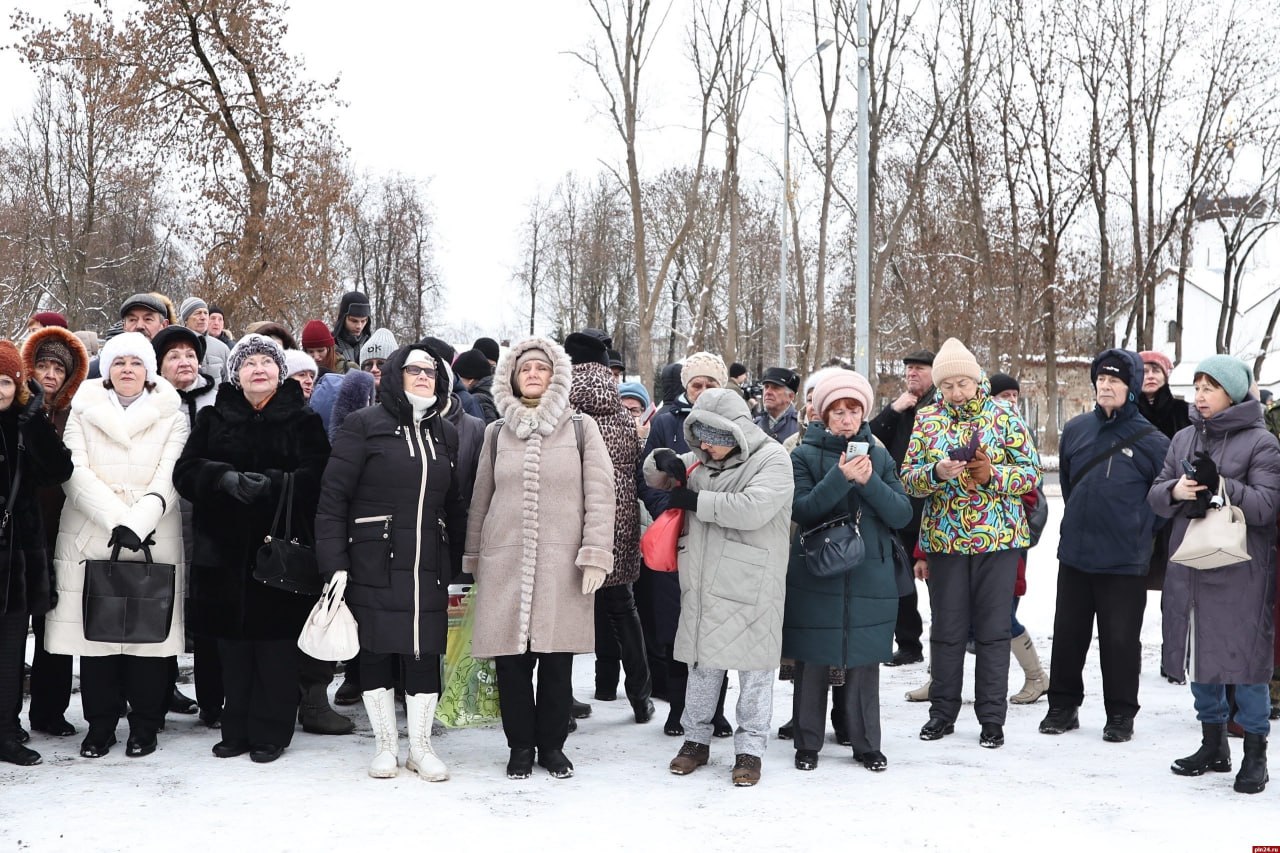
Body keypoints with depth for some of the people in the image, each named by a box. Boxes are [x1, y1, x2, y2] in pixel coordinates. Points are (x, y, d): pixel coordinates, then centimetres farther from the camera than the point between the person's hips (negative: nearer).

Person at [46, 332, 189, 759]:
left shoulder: (172, 417, 8)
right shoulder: (83, 412, 9)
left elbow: (167, 480, -3)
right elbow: (76, 473, -3)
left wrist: (138, 523, -18)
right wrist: (117, 520, -16)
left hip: (155, 540, -1)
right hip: (90, 539, 1)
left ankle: (144, 724, 12)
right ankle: (100, 724, 14)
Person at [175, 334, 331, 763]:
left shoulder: (303, 420, 6)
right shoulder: (213, 418, 13)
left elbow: (315, 477, -7)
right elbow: (186, 471, 2)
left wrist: (270, 483, -24)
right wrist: (225, 478, -17)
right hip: (225, 548, 2)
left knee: (275, 641, -1)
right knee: (233, 642, 6)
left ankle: (270, 732, 9)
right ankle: (236, 730, 18)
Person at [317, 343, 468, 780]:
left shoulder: (445, 434, 13)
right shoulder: (365, 425, -3)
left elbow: (454, 506, 17)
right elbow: (333, 496, -7)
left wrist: (455, 564, 12)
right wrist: (333, 563, -12)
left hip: (429, 565, 4)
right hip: (374, 562, -3)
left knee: (425, 650, 4)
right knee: (376, 650, 4)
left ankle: (421, 745, 17)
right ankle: (384, 744, 18)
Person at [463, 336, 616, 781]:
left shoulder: (581, 428, 4)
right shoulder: (497, 432, 10)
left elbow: (599, 493, -1)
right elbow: (480, 498, 16)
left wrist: (595, 555, -8)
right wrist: (473, 557, 15)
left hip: (562, 564, -1)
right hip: (505, 562, 2)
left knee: (557, 660, 3)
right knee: (512, 659, 2)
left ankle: (552, 744, 20)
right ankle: (520, 745, 18)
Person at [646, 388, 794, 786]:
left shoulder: (771, 458, -10)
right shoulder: (702, 459, 11)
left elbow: (753, 508, -25)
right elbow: (654, 476, 22)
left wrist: (694, 500, -17)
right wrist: (664, 461, -3)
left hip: (751, 586, -6)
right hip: (703, 585, 6)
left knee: (753, 667, 4)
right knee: (701, 663, 14)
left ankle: (750, 748, 17)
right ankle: (696, 739, 28)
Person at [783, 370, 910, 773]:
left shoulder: (879, 456, 9)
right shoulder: (805, 456, 1)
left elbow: (902, 514, 0)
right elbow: (802, 510, -12)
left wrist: (870, 482, -15)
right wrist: (839, 479, -23)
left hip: (870, 577, 2)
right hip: (816, 575, -2)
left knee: (865, 662, 7)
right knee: (813, 662, 3)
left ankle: (866, 743, 20)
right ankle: (808, 743, 16)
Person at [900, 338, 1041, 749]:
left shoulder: (1003, 416, -1)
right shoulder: (927, 419, 4)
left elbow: (1031, 471, -2)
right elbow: (909, 478, 1)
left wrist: (992, 474, -19)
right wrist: (937, 473, -19)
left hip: (998, 538, -1)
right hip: (945, 540, 2)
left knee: (993, 630, 4)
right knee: (947, 630, 10)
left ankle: (992, 718, 14)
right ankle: (943, 712, 22)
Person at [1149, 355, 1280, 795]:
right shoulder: (1184, 438, 12)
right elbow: (1155, 495, 10)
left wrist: (1225, 487, -24)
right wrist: (1176, 491, -11)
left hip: (1240, 570, -5)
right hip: (1188, 563, 5)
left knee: (1244, 657, -2)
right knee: (1197, 655, 12)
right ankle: (1213, 745, 26)